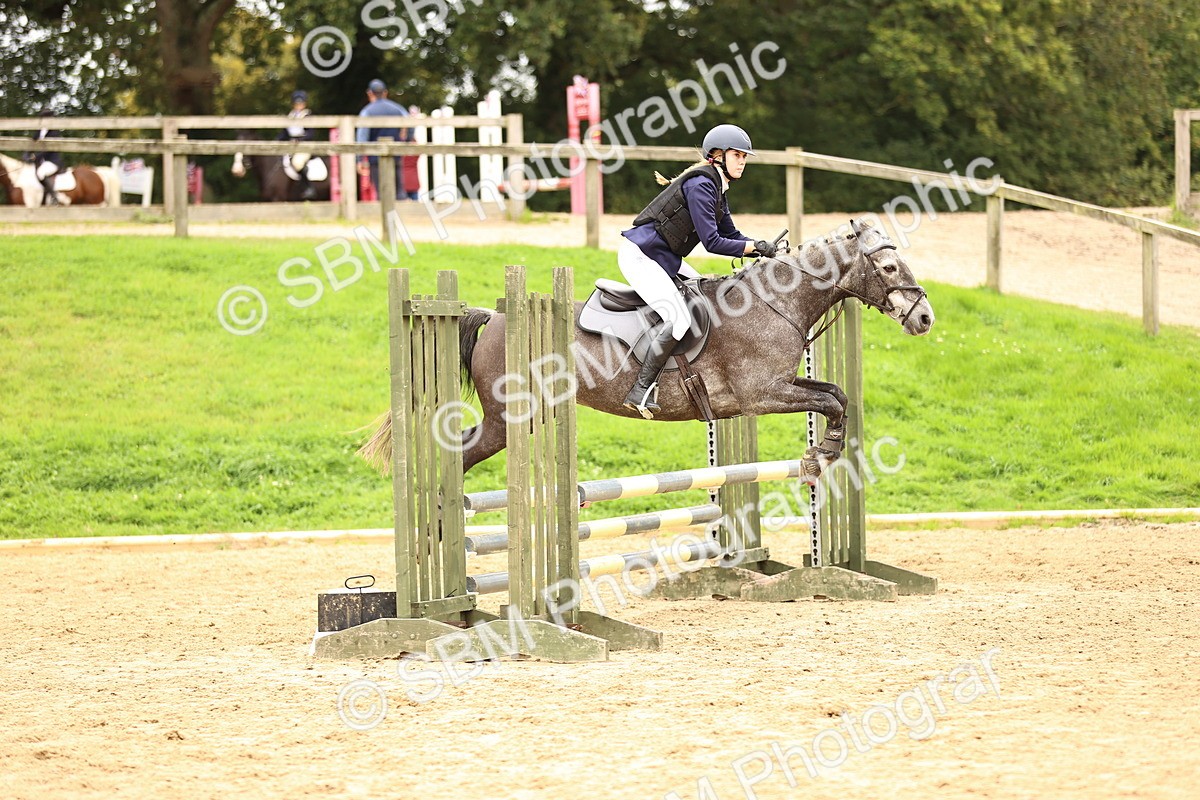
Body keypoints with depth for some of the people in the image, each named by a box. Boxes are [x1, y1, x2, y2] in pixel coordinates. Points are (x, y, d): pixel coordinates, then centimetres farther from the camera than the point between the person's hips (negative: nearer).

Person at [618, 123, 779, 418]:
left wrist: (769, 249, 3)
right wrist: (756, 247, -14)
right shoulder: (700, 185, -18)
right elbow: (712, 242, -22)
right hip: (640, 256, -11)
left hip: (664, 258, 11)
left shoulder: (716, 187, 13)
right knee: (679, 320, -21)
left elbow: (731, 236, 18)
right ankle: (641, 391, -20)